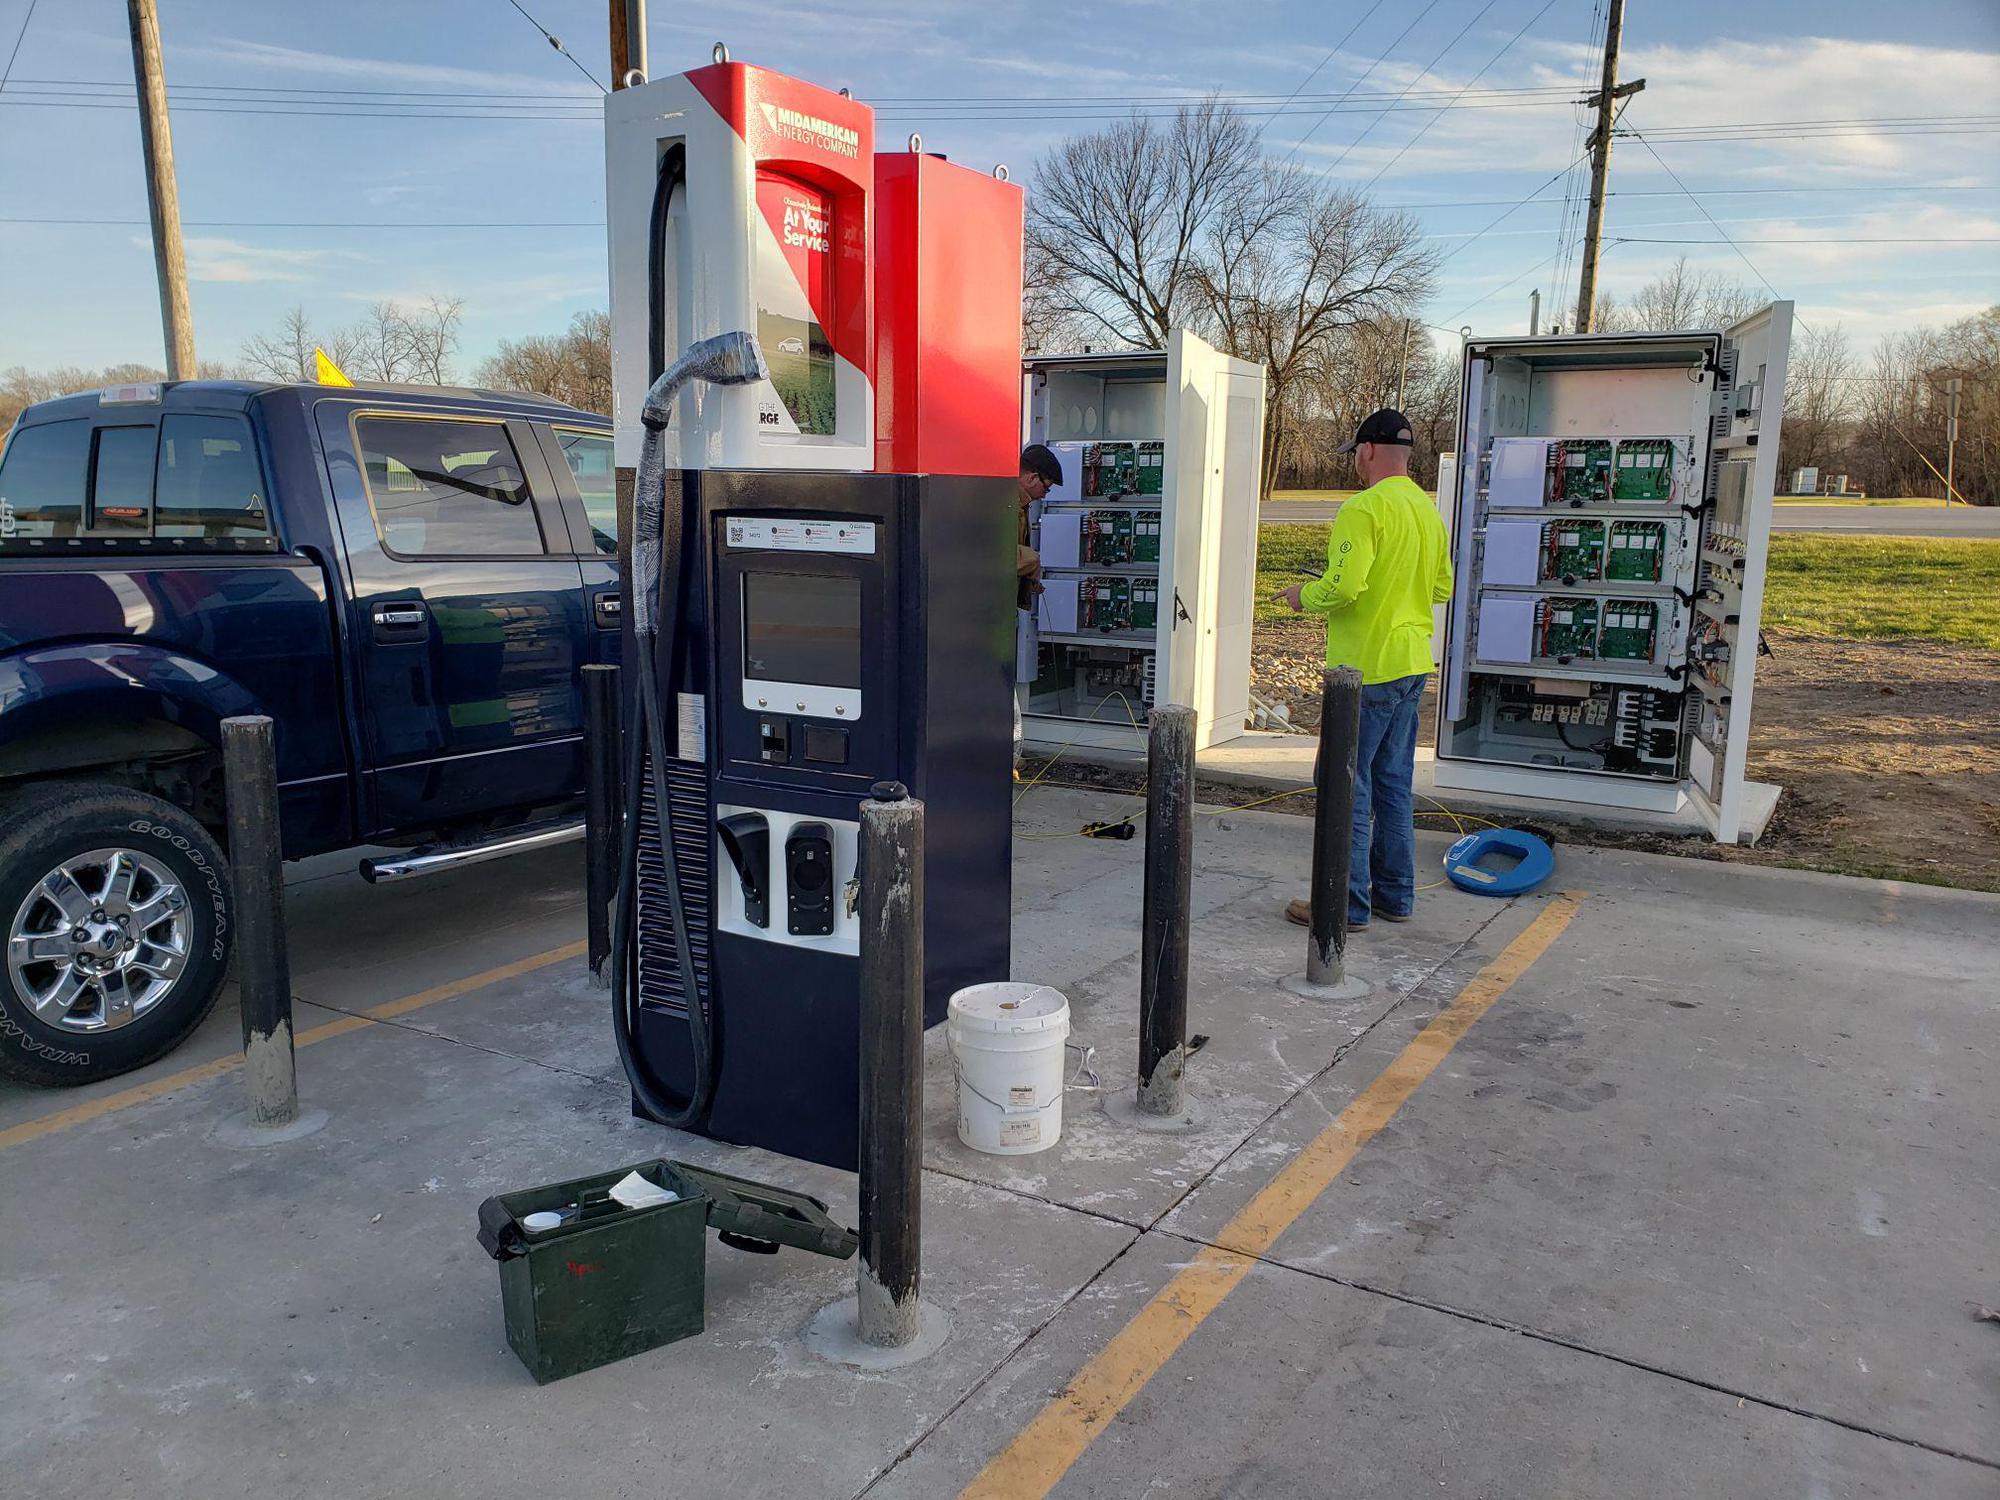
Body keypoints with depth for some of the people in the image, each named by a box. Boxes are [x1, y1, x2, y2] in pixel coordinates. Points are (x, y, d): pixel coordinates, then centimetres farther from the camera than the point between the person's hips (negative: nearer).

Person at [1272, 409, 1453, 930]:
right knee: (1393, 784, 16)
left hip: (1365, 668, -9)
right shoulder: (1428, 510, 12)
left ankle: (1346, 903, 4)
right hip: (1412, 667, 9)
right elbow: (1442, 587, 19)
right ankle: (1394, 895, 24)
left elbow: (1343, 587, -25)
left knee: (1348, 786, -1)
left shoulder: (1364, 508, -17)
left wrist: (1304, 597, -7)